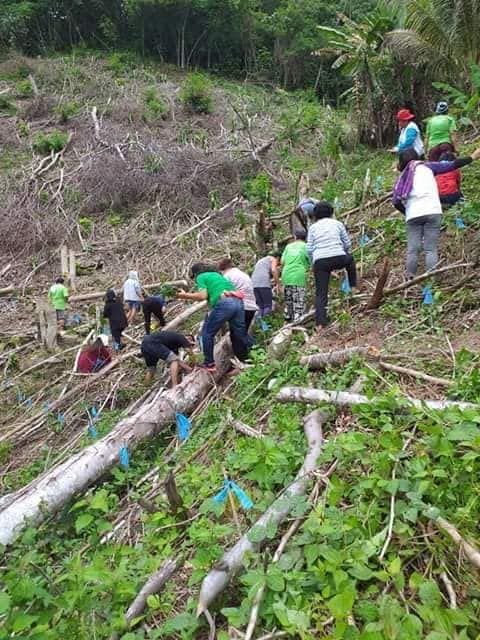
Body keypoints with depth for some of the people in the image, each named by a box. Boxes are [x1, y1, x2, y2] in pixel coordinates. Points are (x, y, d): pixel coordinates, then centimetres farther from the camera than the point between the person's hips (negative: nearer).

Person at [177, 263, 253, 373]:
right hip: (238, 302, 7)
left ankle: (209, 364, 10)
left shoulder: (201, 277, 14)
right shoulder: (216, 274, 35)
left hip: (224, 303, -7)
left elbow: (202, 296, -1)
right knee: (240, 334, 14)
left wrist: (186, 295, 11)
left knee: (207, 333, 8)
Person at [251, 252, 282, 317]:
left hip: (254, 283, 7)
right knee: (268, 306, -6)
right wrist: (278, 284, -4)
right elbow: (273, 270, -7)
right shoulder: (273, 259, 13)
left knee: (261, 306, 9)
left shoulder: (261, 260, 36)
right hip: (264, 283, -7)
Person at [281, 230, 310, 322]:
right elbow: (310, 263, 3)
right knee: (299, 302, -4)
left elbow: (282, 262, 10)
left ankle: (288, 320, 17)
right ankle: (297, 321, -9)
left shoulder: (288, 246, 16)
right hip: (299, 276, -4)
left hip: (286, 276, 4)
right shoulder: (305, 246, 6)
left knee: (288, 301, 14)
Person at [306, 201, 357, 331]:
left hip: (320, 261, 0)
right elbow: (347, 244, 16)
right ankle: (353, 286, 37)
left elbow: (309, 249, 9)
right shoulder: (338, 223, 16)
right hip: (339, 259, 0)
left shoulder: (313, 227, 16)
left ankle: (320, 323, -7)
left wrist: (314, 263, 24)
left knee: (321, 294, 3)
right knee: (350, 259, 36)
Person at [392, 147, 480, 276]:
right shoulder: (426, 167, 12)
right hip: (432, 212, -2)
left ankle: (410, 279, -1)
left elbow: (396, 202, 7)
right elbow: (451, 165, 8)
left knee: (412, 250, 3)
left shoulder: (402, 179, 16)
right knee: (431, 249, -3)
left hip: (412, 216, 2)